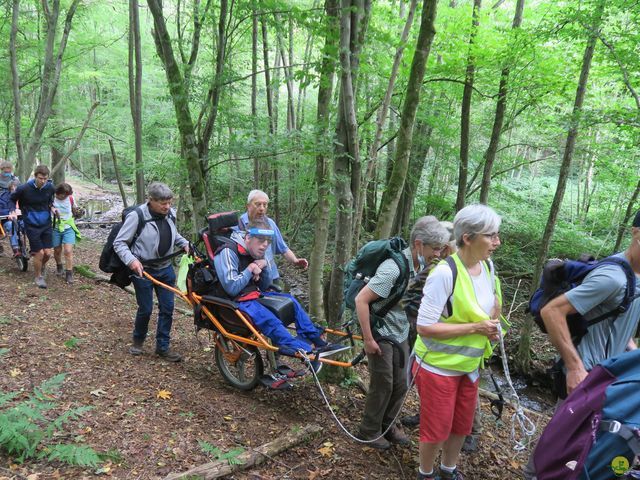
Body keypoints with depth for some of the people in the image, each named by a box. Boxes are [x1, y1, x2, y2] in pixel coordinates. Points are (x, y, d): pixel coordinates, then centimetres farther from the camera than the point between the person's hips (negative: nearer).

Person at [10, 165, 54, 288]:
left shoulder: (50, 187, -7)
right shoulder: (24, 188, -16)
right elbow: (12, 199, 4)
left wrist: (51, 208, 0)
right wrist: (13, 212, -5)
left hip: (46, 224, 3)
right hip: (32, 225, -3)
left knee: (48, 253, 1)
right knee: (39, 253, -5)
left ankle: (42, 266, 35)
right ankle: (39, 277, 17)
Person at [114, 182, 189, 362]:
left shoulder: (170, 213, -2)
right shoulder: (137, 215, -18)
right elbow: (119, 243, -13)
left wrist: (184, 243, 1)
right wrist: (131, 260, -27)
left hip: (165, 268, 5)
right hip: (143, 269, -5)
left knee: (167, 308, 6)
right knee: (146, 309, 5)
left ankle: (163, 347, 20)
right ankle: (138, 340, 34)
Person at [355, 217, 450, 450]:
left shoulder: (421, 263, -4)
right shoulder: (393, 269, -30)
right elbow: (361, 300, -29)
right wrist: (368, 339, -24)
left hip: (401, 335, 7)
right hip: (381, 335, -7)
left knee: (401, 384, 14)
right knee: (382, 385, 3)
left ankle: (387, 424, 34)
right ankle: (369, 430, 24)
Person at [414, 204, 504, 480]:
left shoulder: (487, 266, -3)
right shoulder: (445, 273, -27)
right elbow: (424, 327, -26)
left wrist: (492, 324, -5)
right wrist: (475, 328, -26)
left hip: (469, 366, 7)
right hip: (438, 367, -7)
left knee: (462, 425, 22)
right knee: (436, 429, 10)